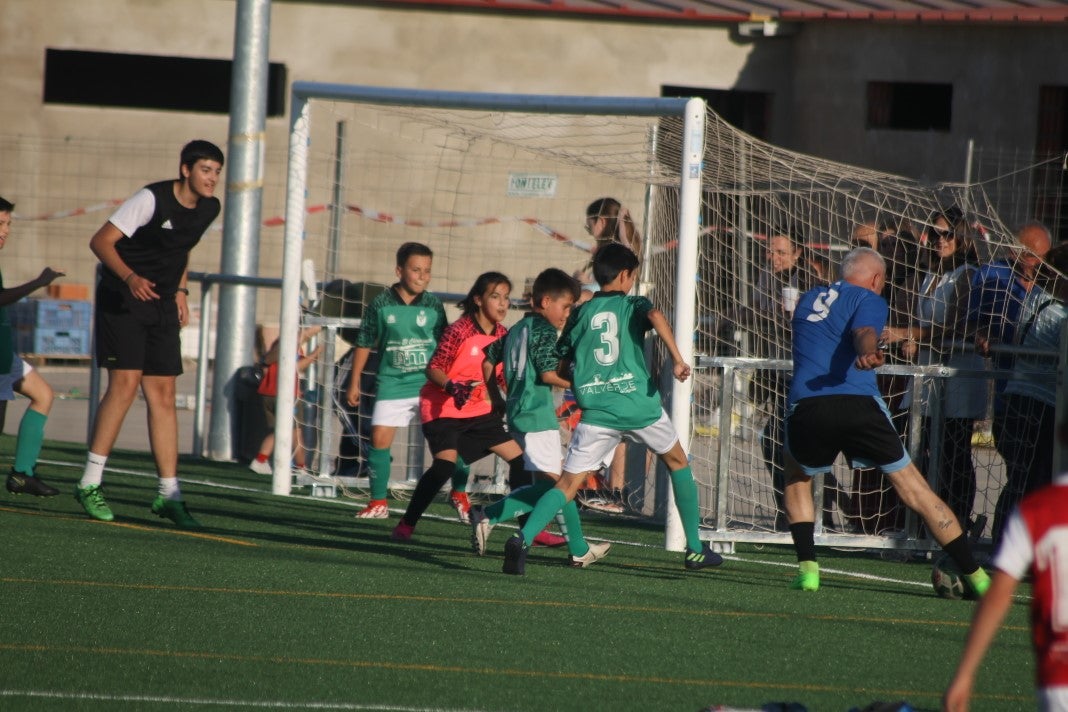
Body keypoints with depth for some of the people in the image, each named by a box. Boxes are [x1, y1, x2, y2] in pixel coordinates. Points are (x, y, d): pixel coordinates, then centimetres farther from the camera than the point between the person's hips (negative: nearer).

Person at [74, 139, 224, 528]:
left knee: (163, 393, 3)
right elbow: (101, 241, -18)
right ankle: (90, 483, -10)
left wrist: (180, 291, 12)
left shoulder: (209, 209, 5)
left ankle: (168, 493, 5)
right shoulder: (152, 199, -17)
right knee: (125, 382, -16)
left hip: (162, 306, 7)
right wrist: (130, 278, -33)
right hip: (122, 301, -7)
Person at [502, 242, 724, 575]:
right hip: (639, 404, -1)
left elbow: (561, 367, 16)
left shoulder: (581, 314, 14)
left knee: (568, 484, -2)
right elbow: (655, 316, -18)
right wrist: (677, 359, -20)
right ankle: (695, 549, 27)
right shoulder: (633, 304, 7)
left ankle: (523, 539, -27)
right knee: (677, 462, 24)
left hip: (596, 411, 1)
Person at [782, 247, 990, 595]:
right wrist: (869, 353, -33)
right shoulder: (869, 300, 10)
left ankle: (807, 567, 16)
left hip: (807, 409, 3)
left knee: (798, 475, 31)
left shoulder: (809, 299, 26)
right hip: (859, 406, -3)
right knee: (914, 490, 6)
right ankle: (976, 576, 8)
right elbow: (864, 333, -13)